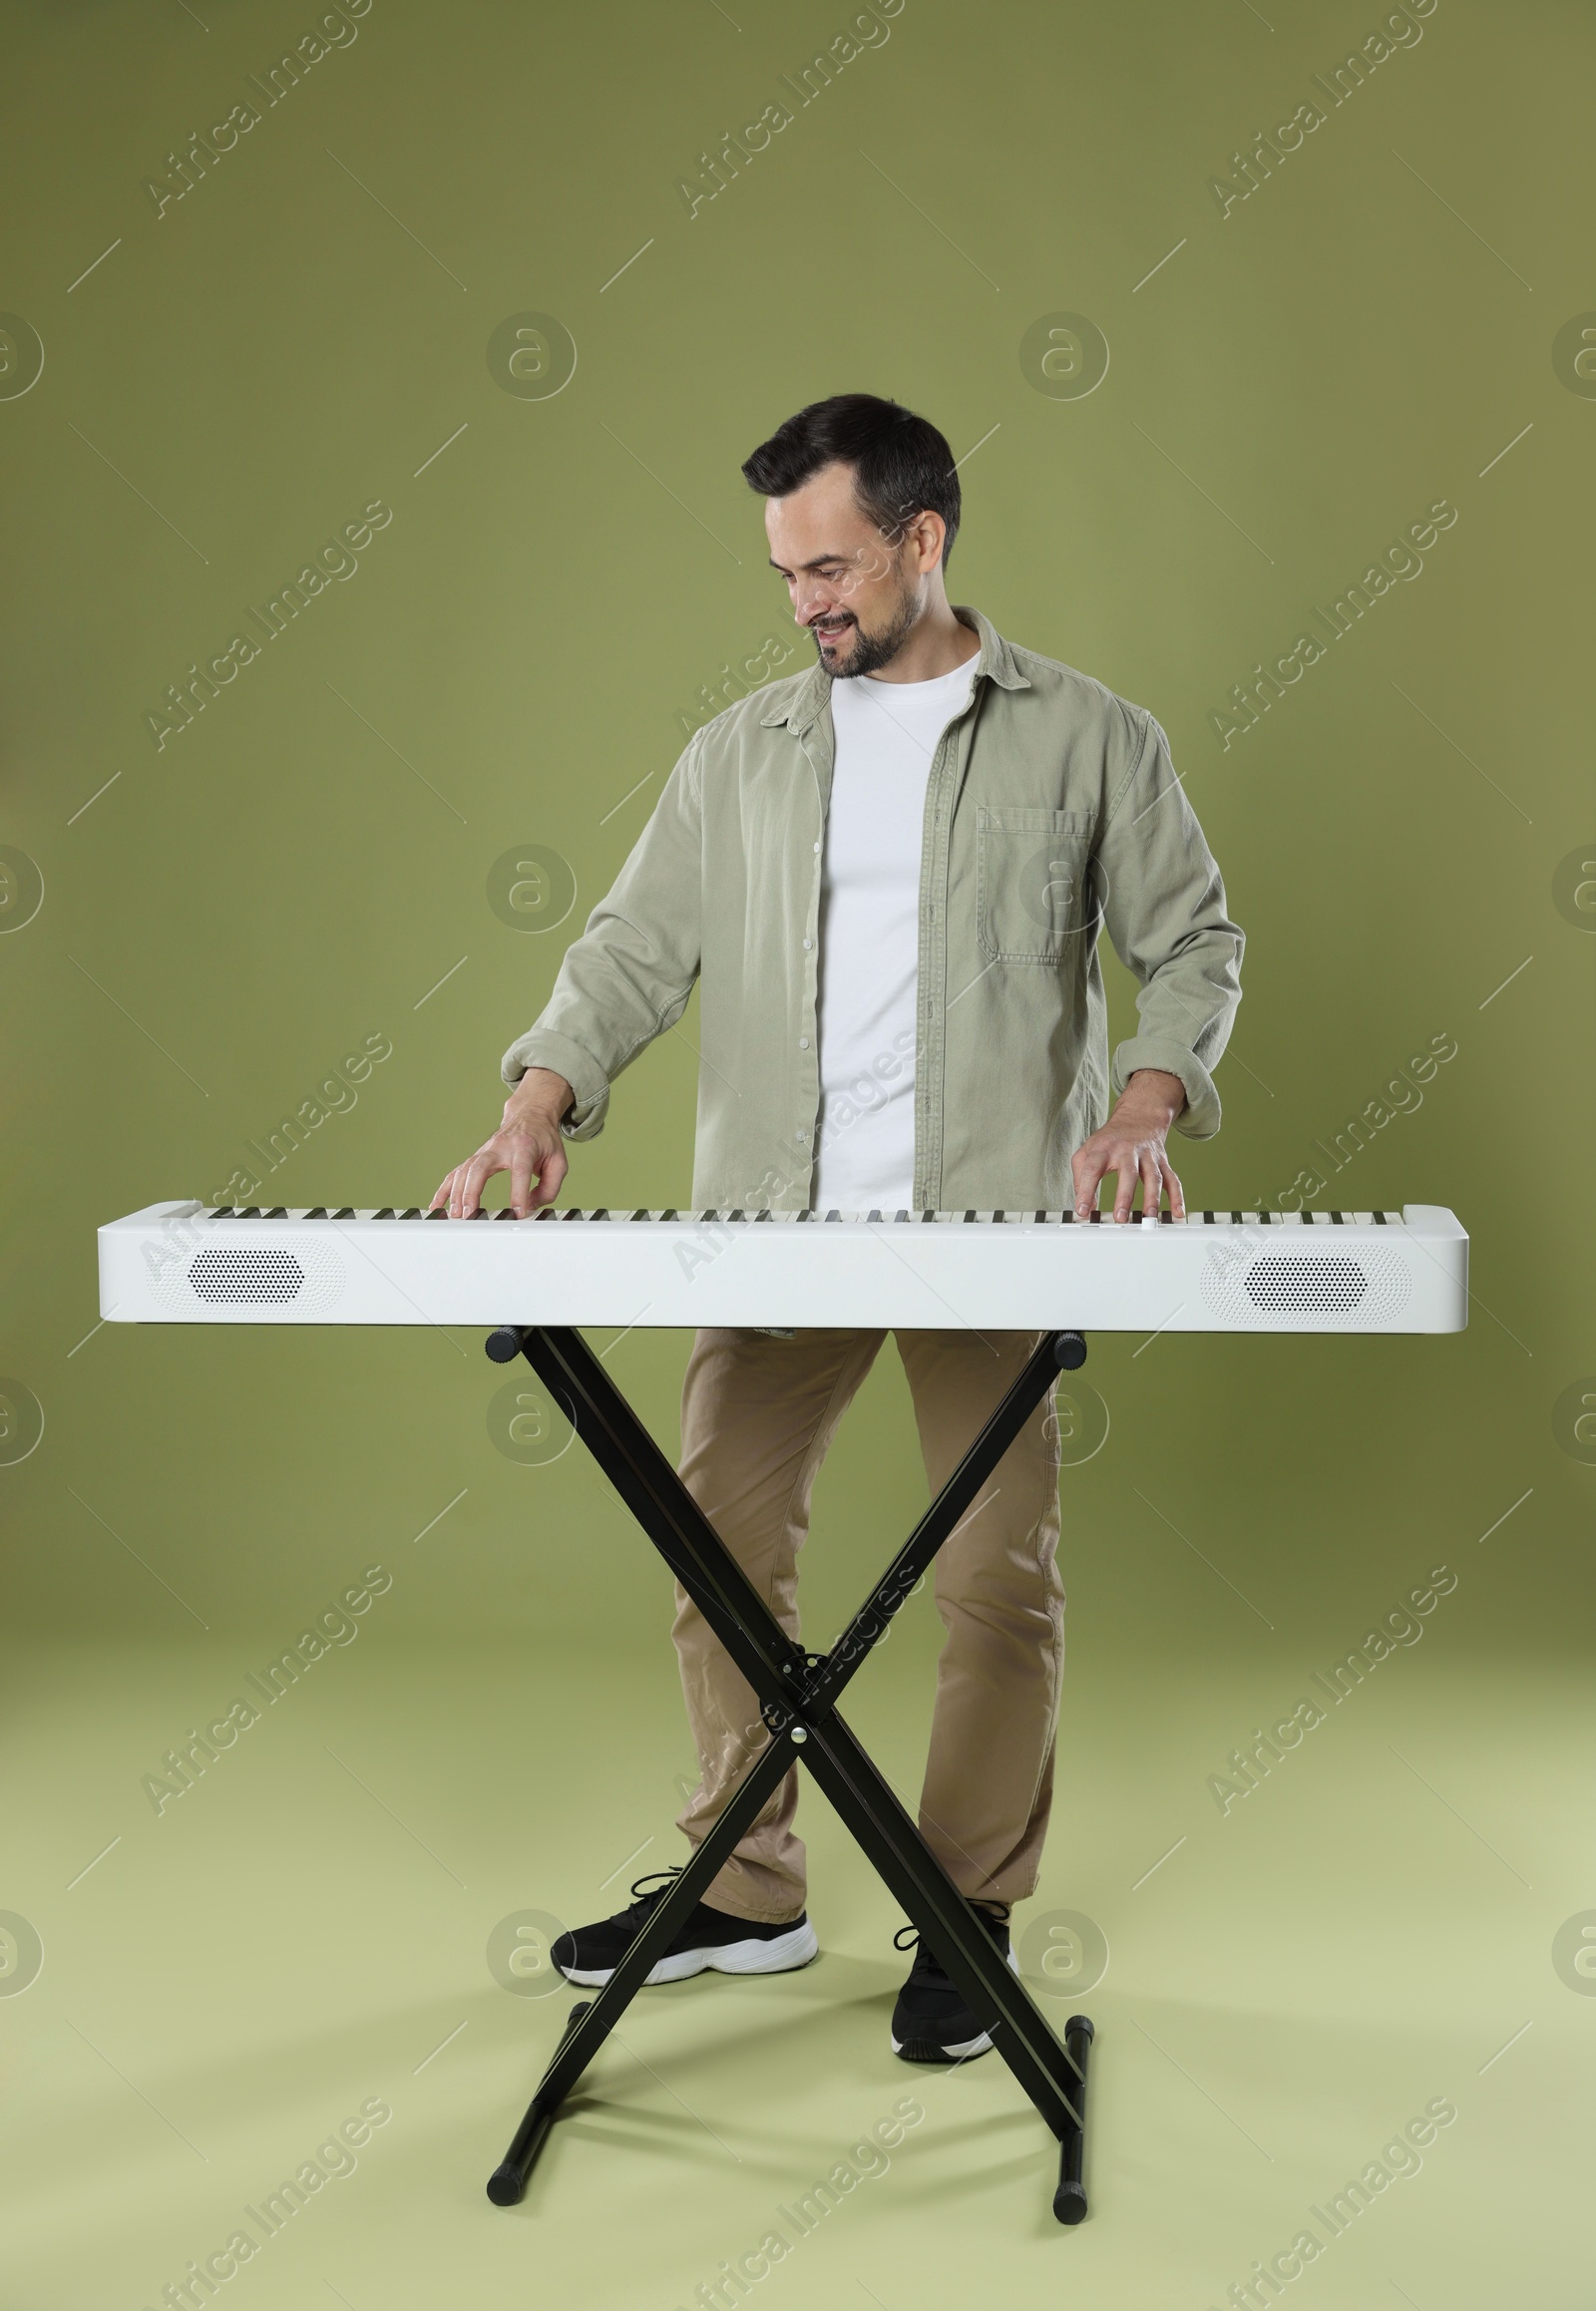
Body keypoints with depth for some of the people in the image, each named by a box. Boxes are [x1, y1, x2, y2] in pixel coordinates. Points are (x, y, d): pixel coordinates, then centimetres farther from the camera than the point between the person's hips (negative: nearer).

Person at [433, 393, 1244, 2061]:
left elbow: (1191, 942, 6)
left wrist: (1145, 1103, -12)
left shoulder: (1086, 737, 4)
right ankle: (742, 1893, 22)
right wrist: (541, 1107, -8)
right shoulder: (743, 752, 12)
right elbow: (638, 945, 8)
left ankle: (969, 1923, 17)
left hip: (995, 1227, -3)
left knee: (996, 1578, 0)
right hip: (773, 1222, 3)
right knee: (722, 1547, 5)